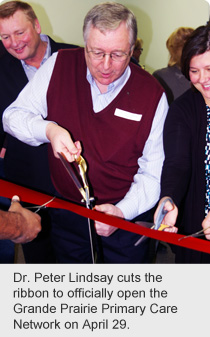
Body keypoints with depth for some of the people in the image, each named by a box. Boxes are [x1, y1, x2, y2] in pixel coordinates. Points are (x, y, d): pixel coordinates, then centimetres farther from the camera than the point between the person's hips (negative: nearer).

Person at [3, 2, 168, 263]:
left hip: (126, 219, -2)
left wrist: (122, 211, -27)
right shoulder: (60, 65, -11)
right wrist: (48, 129, -25)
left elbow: (152, 172, -11)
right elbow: (13, 116, -4)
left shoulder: (152, 94, -15)